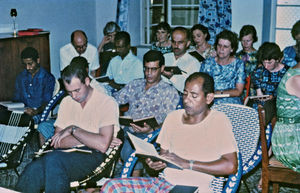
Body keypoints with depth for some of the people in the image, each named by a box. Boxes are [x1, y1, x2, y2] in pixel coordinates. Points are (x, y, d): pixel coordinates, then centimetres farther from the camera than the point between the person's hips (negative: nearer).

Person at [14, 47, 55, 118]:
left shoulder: (48, 78, -4)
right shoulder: (20, 77, 14)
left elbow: (47, 102, -11)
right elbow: (17, 99, 19)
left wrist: (36, 111, -31)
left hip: (40, 114, -5)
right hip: (22, 113, 5)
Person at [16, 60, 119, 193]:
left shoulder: (107, 103, -1)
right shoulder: (66, 102, 18)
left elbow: (102, 145, -14)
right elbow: (58, 142, 7)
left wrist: (73, 129, -5)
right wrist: (90, 140, -6)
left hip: (92, 156, -4)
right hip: (66, 154, 5)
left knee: (53, 159, -36)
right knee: (33, 170, -30)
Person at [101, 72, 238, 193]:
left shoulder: (218, 121, -4)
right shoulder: (173, 117, 15)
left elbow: (231, 166, -14)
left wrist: (187, 164, -15)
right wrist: (156, 163, -4)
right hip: (164, 181, 6)